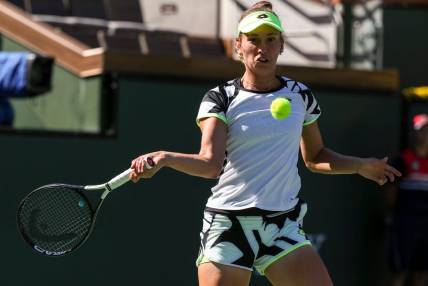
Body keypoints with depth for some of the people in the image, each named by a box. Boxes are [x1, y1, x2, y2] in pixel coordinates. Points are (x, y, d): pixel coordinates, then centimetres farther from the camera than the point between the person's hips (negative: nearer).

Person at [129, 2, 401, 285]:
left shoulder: (300, 95, 9)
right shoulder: (221, 99, -2)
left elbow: (315, 157, 23)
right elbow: (210, 163, -17)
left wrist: (361, 166, 11)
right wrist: (164, 158, -34)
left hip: (284, 227, 3)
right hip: (228, 225, -3)